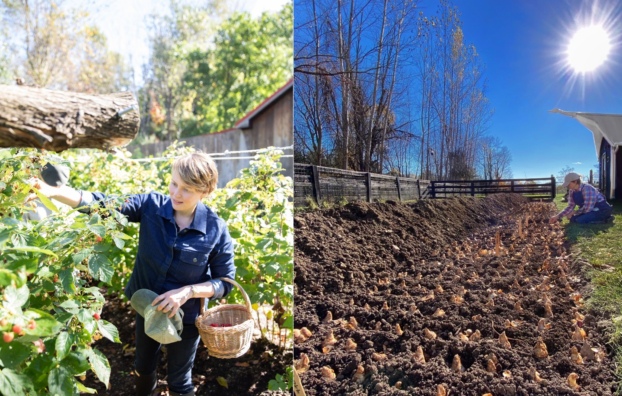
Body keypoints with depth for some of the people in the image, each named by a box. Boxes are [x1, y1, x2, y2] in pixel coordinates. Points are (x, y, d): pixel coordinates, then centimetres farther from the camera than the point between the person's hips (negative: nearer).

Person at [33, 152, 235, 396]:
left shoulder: (216, 230, -23)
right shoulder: (151, 205, -17)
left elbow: (225, 282, -15)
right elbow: (104, 204, -18)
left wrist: (188, 291, -28)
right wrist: (52, 191, -31)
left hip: (185, 317, -3)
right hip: (146, 307, 3)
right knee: (144, 366, 30)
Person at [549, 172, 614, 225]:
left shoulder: (586, 188, -24)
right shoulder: (572, 192, 1)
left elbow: (587, 208, -27)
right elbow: (570, 207, 3)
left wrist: (574, 212, -12)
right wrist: (557, 216, -7)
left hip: (601, 210, -9)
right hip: (592, 209, 9)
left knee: (580, 220, -26)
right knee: (573, 219, -3)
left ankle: (605, 220, -10)